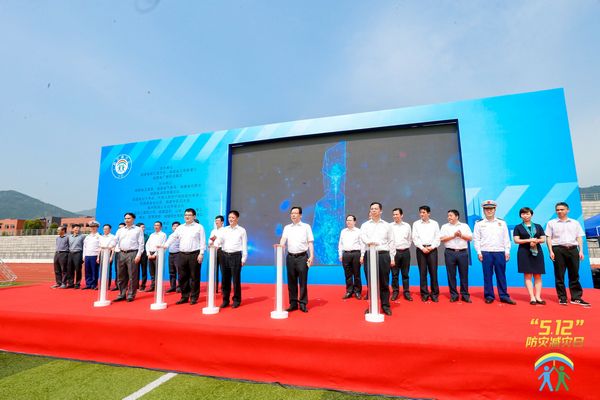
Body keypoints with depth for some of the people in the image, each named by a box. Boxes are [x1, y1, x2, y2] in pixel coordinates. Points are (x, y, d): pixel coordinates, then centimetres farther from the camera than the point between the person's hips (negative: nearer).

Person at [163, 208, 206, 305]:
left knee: (194, 277, 1)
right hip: (182, 254, 5)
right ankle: (184, 297, 20)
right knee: (182, 277, 8)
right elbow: (172, 237, 10)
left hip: (194, 254, -5)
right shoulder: (180, 227, 15)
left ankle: (194, 297, 10)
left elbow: (202, 241, -4)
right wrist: (165, 245, -6)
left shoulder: (199, 227, 1)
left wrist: (201, 253, -11)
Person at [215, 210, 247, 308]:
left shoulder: (242, 230, 3)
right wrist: (215, 245, -23)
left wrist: (243, 259, -4)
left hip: (236, 256, -3)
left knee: (236, 279, 2)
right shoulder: (224, 230, 11)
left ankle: (236, 300, 16)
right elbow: (219, 241, -1)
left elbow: (244, 246, 1)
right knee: (225, 279, 9)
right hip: (225, 255, 3)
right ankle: (225, 300, 21)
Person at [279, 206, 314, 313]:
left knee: (302, 281, 1)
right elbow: (283, 239, -3)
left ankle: (303, 304, 12)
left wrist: (311, 256, -7)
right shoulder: (287, 227, 11)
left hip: (302, 257, -3)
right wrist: (280, 245, -26)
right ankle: (293, 303, 20)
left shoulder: (306, 226, 4)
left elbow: (310, 242, 2)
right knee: (291, 281, 8)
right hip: (290, 257, 3)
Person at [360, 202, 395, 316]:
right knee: (370, 281, 5)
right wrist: (368, 241, -34)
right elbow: (362, 236, -11)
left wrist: (392, 258, 5)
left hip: (383, 255, 0)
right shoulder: (365, 225, 9)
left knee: (384, 282, 4)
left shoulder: (387, 225, 11)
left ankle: (385, 306, 16)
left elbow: (391, 242, 10)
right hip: (370, 255, 0)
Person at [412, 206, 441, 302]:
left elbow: (437, 238, 4)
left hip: (432, 249, 0)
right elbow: (415, 238, 1)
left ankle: (435, 294, 9)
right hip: (421, 249, 0)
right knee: (422, 272, 2)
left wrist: (431, 247, -8)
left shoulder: (434, 223, 9)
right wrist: (422, 248, -9)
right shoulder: (416, 224, 8)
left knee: (433, 272, 0)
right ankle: (424, 294, 9)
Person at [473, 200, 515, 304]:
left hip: (500, 252, 1)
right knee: (487, 275, 3)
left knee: (501, 275, 6)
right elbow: (476, 239, 3)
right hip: (486, 253, -1)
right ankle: (489, 296, 11)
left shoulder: (502, 223, 11)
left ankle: (504, 296, 14)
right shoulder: (479, 224, 5)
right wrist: (479, 252, -4)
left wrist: (507, 251, 2)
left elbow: (506, 238, 10)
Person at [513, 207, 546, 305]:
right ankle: (532, 297, -1)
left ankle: (538, 296, 5)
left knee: (538, 275, 1)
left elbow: (543, 239, 8)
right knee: (528, 276, -3)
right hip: (524, 253, -3)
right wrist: (529, 240, -14)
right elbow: (516, 240, -4)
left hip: (537, 252, 3)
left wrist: (536, 241, -12)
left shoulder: (538, 226, 13)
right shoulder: (518, 227, 5)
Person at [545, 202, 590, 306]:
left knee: (574, 274, 3)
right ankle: (562, 298, 6)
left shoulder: (575, 223, 14)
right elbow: (548, 238, 3)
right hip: (558, 249, -2)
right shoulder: (552, 223, 6)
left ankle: (576, 297, 10)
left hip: (573, 249, 2)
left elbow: (579, 237, 12)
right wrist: (551, 251, -6)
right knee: (559, 275, 0)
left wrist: (581, 250, 2)